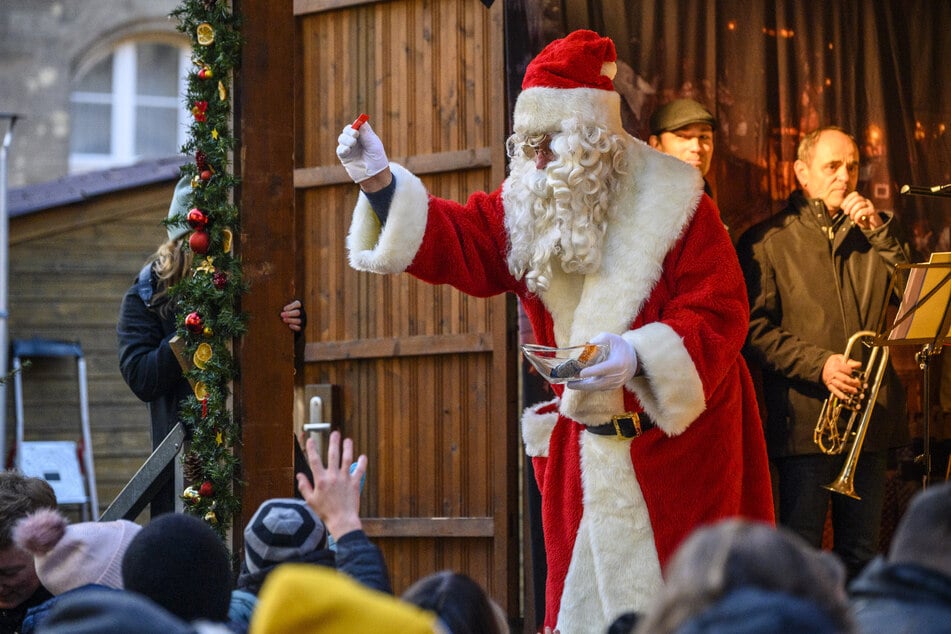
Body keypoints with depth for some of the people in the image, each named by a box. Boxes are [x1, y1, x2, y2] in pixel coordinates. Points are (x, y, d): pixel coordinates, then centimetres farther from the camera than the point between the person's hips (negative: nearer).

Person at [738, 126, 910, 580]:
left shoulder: (872, 235, 16)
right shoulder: (767, 242, 2)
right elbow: (756, 330, -5)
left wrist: (880, 231, -6)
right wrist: (819, 364, -17)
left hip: (871, 419, 4)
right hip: (804, 420, -4)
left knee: (861, 551, 10)